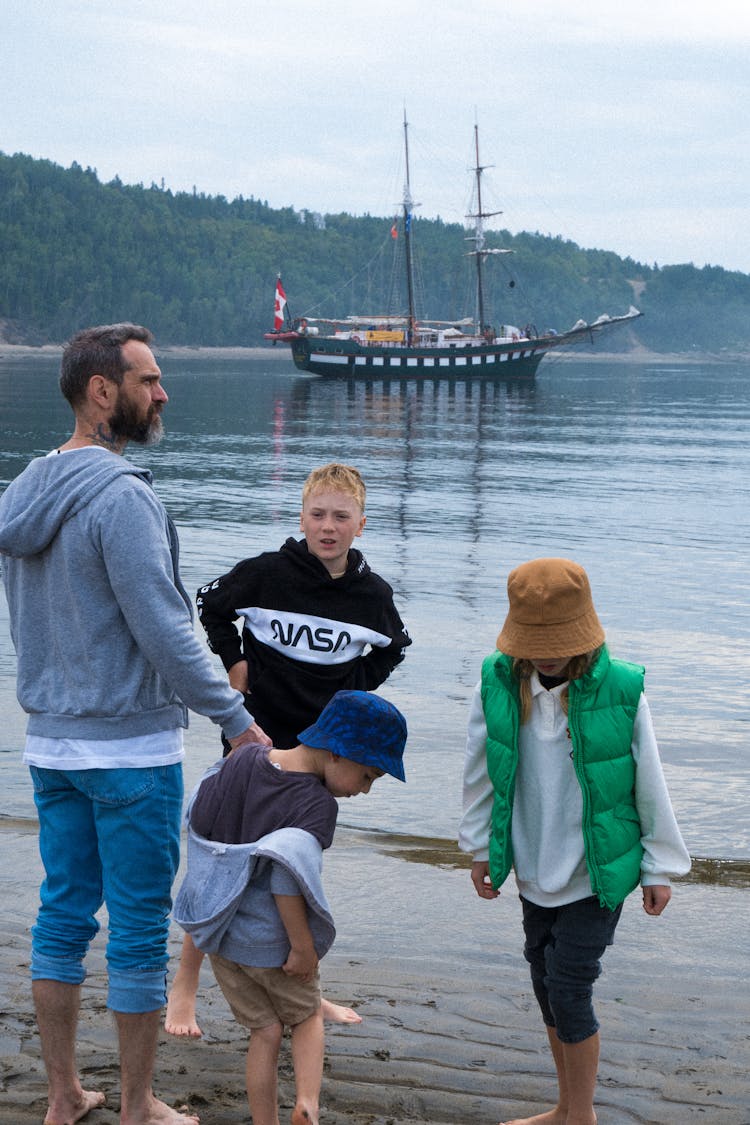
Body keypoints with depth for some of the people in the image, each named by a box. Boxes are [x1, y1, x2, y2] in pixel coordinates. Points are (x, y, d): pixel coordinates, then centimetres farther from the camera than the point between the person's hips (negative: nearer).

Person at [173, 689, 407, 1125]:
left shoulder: (242, 759, -1)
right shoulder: (317, 805, -21)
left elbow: (199, 818, 9)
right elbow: (286, 878, -30)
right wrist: (303, 948, -22)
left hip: (218, 932, 5)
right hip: (271, 944, -5)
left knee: (265, 1031, 16)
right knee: (307, 1018, 19)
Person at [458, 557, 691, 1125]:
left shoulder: (621, 692, -20)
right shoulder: (497, 685, -12)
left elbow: (650, 787, -7)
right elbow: (481, 774, 3)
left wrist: (660, 867, 1)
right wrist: (480, 848, 11)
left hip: (599, 874, -4)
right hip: (535, 869, 4)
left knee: (569, 990, -4)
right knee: (546, 983, 15)